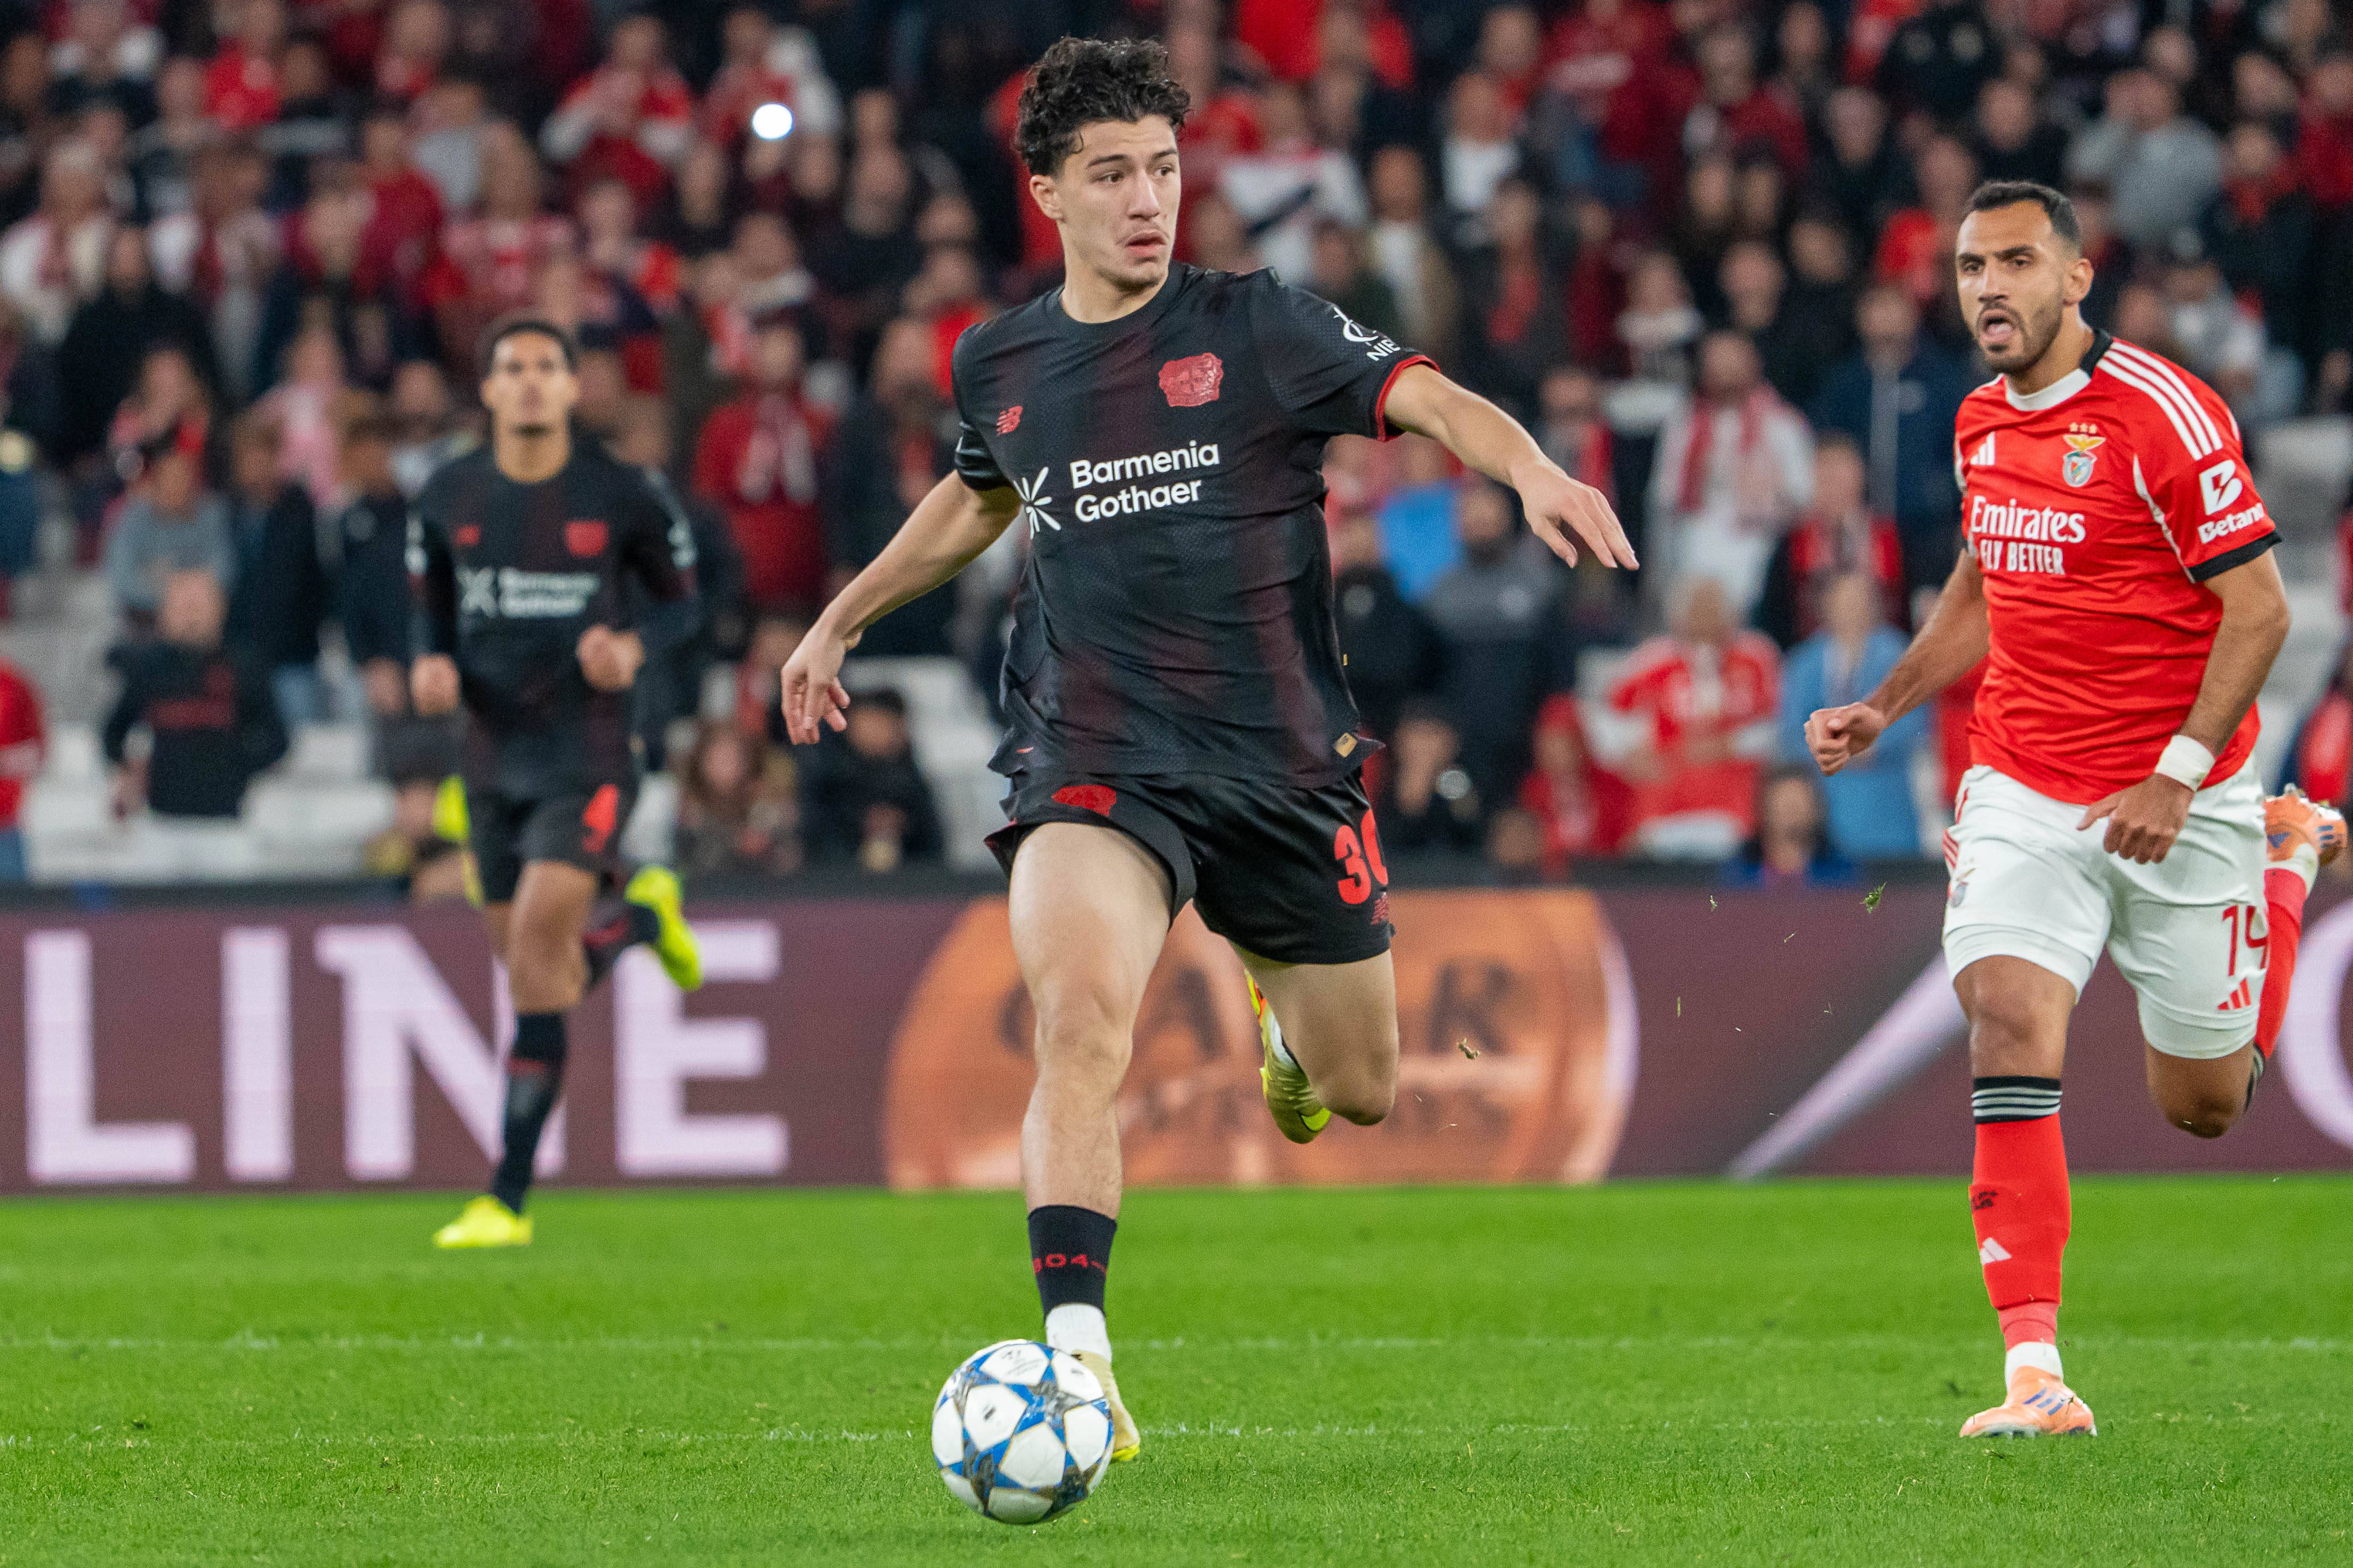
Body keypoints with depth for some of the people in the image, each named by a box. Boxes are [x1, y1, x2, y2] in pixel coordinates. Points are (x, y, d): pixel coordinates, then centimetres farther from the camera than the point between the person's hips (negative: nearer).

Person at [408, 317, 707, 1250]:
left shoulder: (617, 496, -4)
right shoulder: (447, 501, 3)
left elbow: (682, 599, 8)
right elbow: (430, 613, 15)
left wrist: (635, 648, -14)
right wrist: (430, 667, -8)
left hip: (587, 759, -4)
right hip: (493, 760, 4)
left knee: (535, 948, -18)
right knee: (549, 984, 8)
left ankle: (509, 1198, -14)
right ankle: (643, 918, 45)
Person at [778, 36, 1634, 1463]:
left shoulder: (1253, 327, -4)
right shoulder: (1000, 365, 7)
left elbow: (1426, 397, -16)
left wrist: (1532, 471, -36)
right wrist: (844, 620, 36)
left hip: (1282, 756, 0)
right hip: (1094, 753, 0)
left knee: (1363, 1093, 12)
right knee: (1083, 1018, -29)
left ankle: (1288, 1022, 52)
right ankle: (1077, 1359, -30)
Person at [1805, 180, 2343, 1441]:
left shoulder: (2163, 415, -16)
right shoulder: (1982, 425, 5)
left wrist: (2177, 778, -21)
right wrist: (1884, 708, 11)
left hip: (2178, 802, -4)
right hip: (2023, 790, 4)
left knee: (2203, 1104, 10)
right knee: (2009, 1022, -20)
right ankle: (2035, 1372, -22)